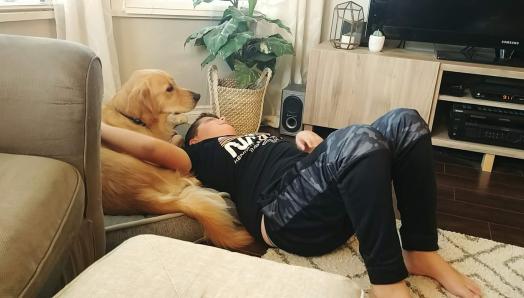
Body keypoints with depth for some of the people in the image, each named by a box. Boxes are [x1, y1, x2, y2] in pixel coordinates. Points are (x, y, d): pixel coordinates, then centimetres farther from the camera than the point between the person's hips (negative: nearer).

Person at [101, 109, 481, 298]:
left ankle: (421, 253, -9)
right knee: (358, 138, -34)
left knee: (405, 123, -9)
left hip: (335, 198, 8)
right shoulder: (202, 152, 21)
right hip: (286, 211, -7)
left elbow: (317, 159, 31)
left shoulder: (261, 136, 39)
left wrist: (307, 138, 13)